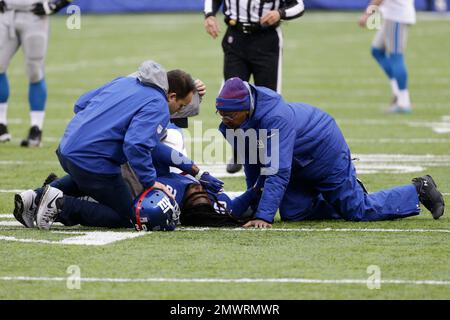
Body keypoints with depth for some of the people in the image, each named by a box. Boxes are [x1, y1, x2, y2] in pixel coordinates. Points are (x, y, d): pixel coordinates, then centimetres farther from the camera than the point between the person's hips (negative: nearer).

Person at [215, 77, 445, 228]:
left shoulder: (275, 119, -41)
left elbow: (277, 173, -44)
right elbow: (252, 162, 4)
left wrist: (263, 216, -48)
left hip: (326, 153, -8)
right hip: (299, 164, 8)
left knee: (358, 210, 1)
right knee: (292, 214, 7)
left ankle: (419, 191, 20)